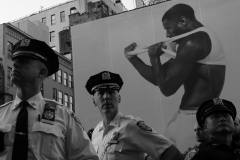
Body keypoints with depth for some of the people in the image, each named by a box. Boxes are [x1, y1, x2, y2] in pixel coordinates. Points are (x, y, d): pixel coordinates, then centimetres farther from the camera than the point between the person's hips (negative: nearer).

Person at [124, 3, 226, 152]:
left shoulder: (193, 41, -15)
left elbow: (167, 88, -18)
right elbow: (159, 79, 20)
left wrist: (154, 57, -5)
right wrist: (133, 58, 18)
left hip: (196, 119, -10)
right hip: (188, 116, 10)